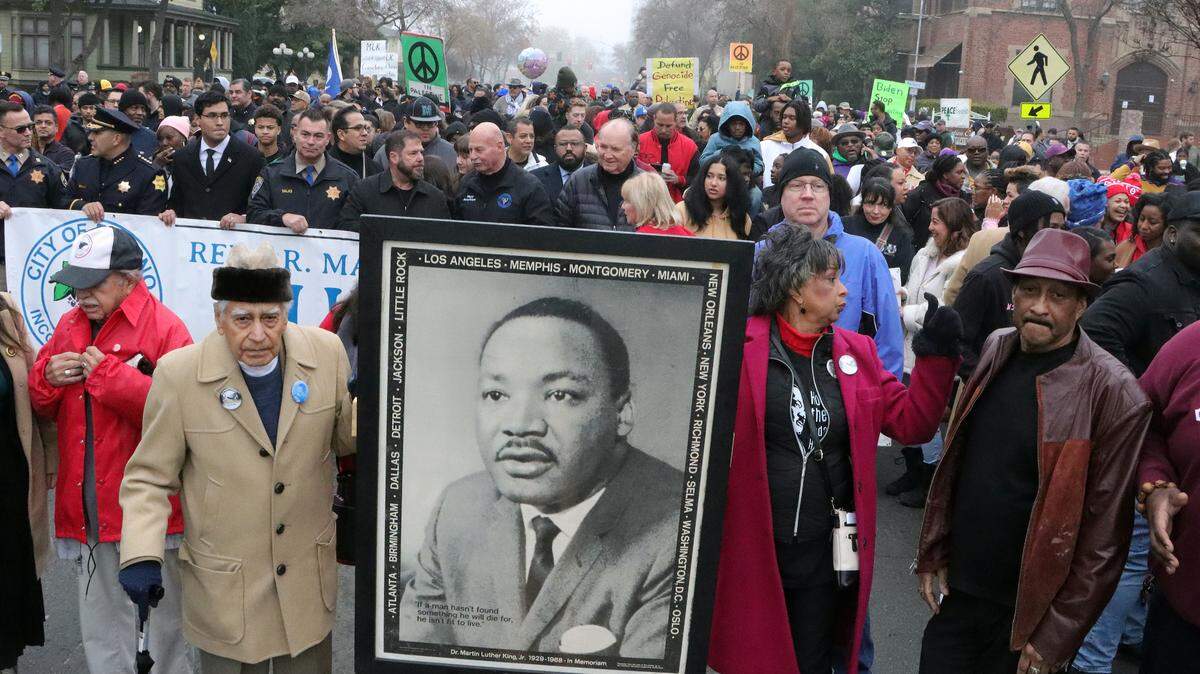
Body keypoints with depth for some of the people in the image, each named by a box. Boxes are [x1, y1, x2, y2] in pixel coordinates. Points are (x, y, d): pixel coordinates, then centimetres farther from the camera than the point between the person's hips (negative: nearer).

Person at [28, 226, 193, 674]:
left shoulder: (164, 327, -9)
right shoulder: (70, 325, 11)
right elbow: (41, 408, 18)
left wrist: (109, 375, -19)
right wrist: (47, 378, -3)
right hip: (88, 510, 6)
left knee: (163, 627, 5)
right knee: (101, 635, 18)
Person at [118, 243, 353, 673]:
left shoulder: (327, 353, -7)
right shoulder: (178, 374, -13)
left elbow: (347, 439, 6)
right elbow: (149, 477, -5)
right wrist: (141, 556, -19)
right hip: (225, 590, -2)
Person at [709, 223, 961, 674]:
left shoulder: (855, 351, 6)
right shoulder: (740, 346, -10)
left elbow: (910, 423, 6)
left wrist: (936, 357, -4)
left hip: (826, 552, 4)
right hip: (751, 549, -4)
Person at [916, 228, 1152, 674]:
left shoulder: (1112, 394, -17)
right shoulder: (997, 350, 1)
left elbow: (1105, 531, -16)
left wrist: (1056, 638, -13)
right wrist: (932, 553, 7)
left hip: (1030, 609, -5)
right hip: (956, 590, 5)